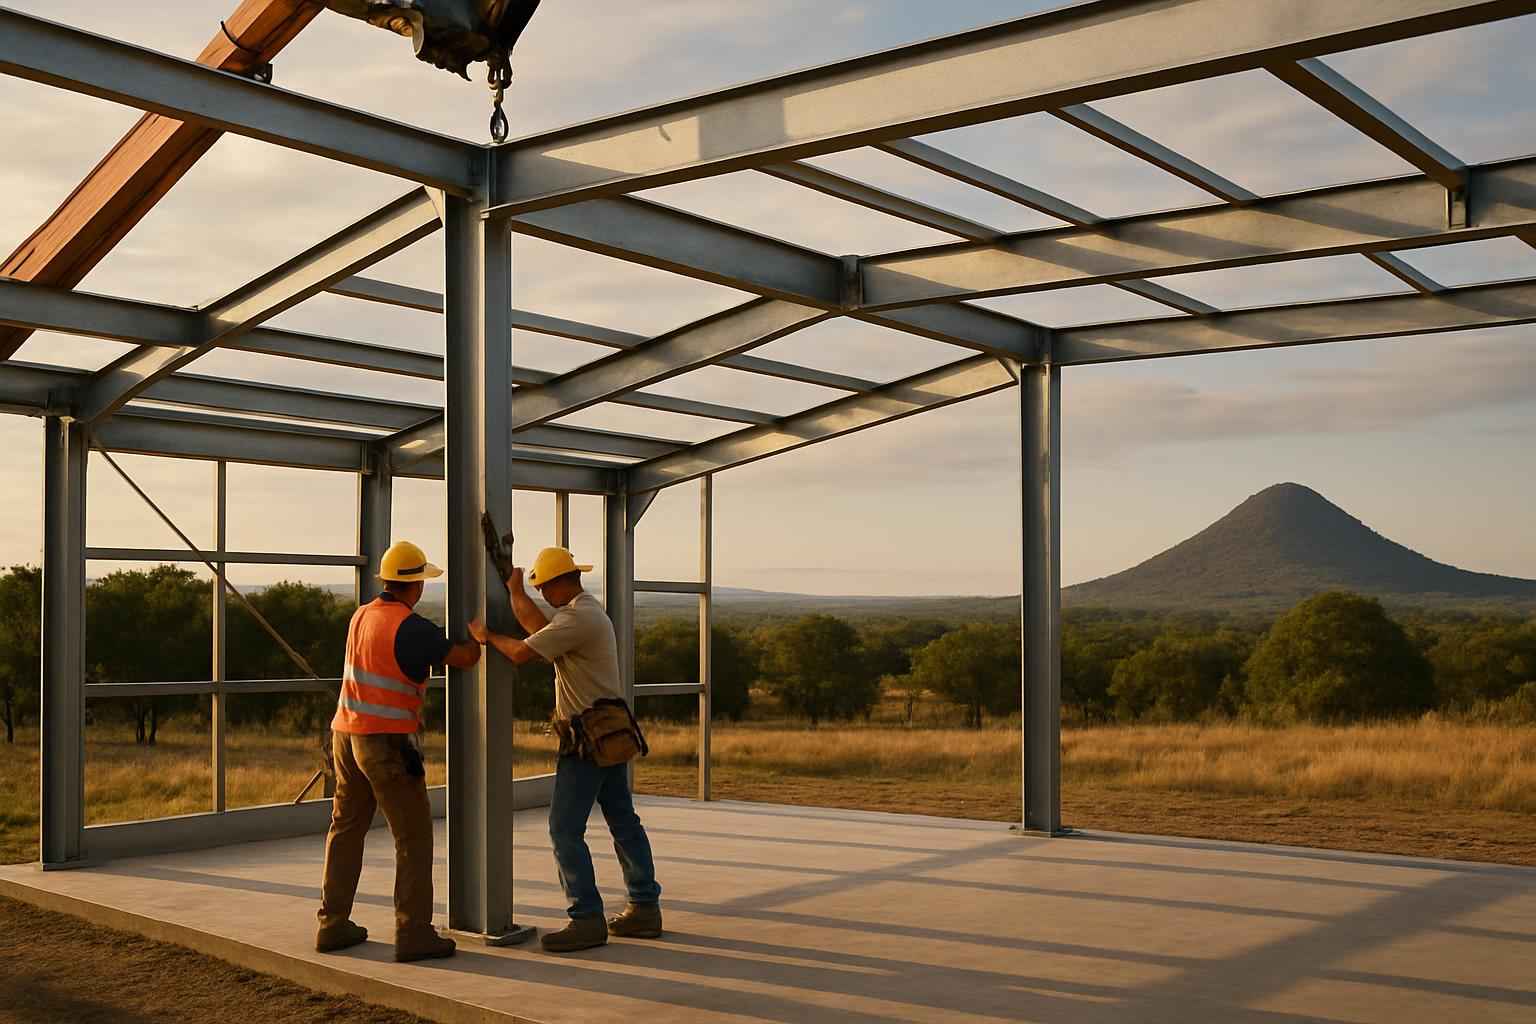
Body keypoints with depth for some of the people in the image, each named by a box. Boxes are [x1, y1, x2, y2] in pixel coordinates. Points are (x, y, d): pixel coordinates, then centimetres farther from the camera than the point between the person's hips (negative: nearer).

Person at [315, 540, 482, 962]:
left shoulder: (362, 615, 9)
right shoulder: (411, 627, -15)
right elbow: (465, 658, -10)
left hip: (347, 734, 8)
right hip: (388, 740, -8)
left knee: (346, 828, 14)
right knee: (414, 836, -2)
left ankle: (333, 924, 19)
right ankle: (413, 933, -3)